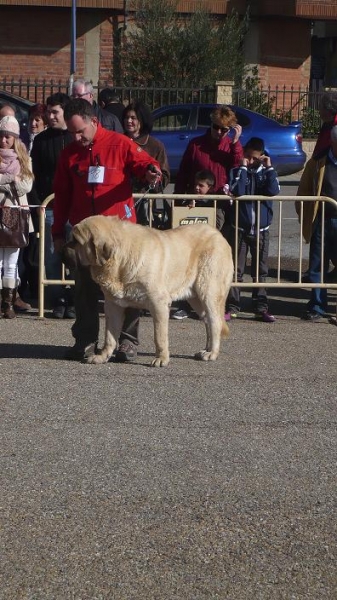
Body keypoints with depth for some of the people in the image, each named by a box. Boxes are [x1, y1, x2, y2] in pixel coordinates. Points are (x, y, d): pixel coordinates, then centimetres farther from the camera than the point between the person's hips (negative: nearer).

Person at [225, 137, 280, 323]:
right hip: (240, 228, -1)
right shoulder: (237, 172, 1)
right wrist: (243, 168, -13)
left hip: (261, 229, 1)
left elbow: (274, 191, -13)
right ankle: (232, 307, 4)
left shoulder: (266, 172, 5)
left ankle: (261, 308, 12)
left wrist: (269, 168, -10)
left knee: (260, 271, 7)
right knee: (236, 270, 0)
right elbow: (237, 191, -17)